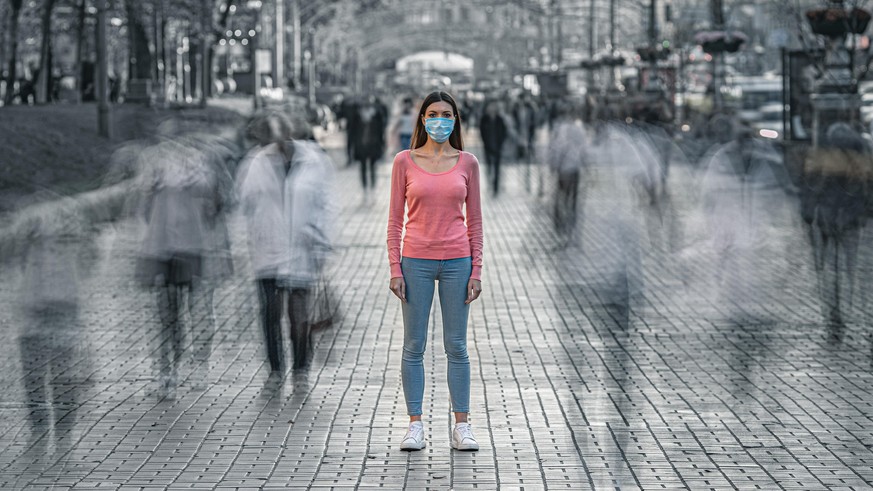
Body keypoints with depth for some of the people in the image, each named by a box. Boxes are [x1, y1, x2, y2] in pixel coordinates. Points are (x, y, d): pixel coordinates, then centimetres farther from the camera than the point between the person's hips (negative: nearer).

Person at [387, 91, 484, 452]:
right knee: (413, 346, 3)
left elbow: (474, 220, 6)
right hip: (416, 262, 0)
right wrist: (395, 268, -5)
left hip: (457, 262, 1)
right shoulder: (405, 161, 2)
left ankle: (461, 427, 9)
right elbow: (395, 219, 3)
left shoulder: (467, 163, 4)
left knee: (456, 346, 4)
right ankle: (415, 426, 9)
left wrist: (476, 270, 1)